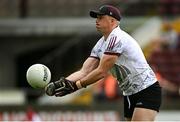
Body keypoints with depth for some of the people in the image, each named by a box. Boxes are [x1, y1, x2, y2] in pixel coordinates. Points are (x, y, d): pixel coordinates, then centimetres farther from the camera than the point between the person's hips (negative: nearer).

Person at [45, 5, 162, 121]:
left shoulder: (116, 38, -20)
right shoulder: (101, 44, 9)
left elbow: (102, 72, -22)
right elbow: (84, 71, 2)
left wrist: (75, 85, -18)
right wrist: (59, 84, -12)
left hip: (147, 91, -9)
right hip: (130, 94, 9)